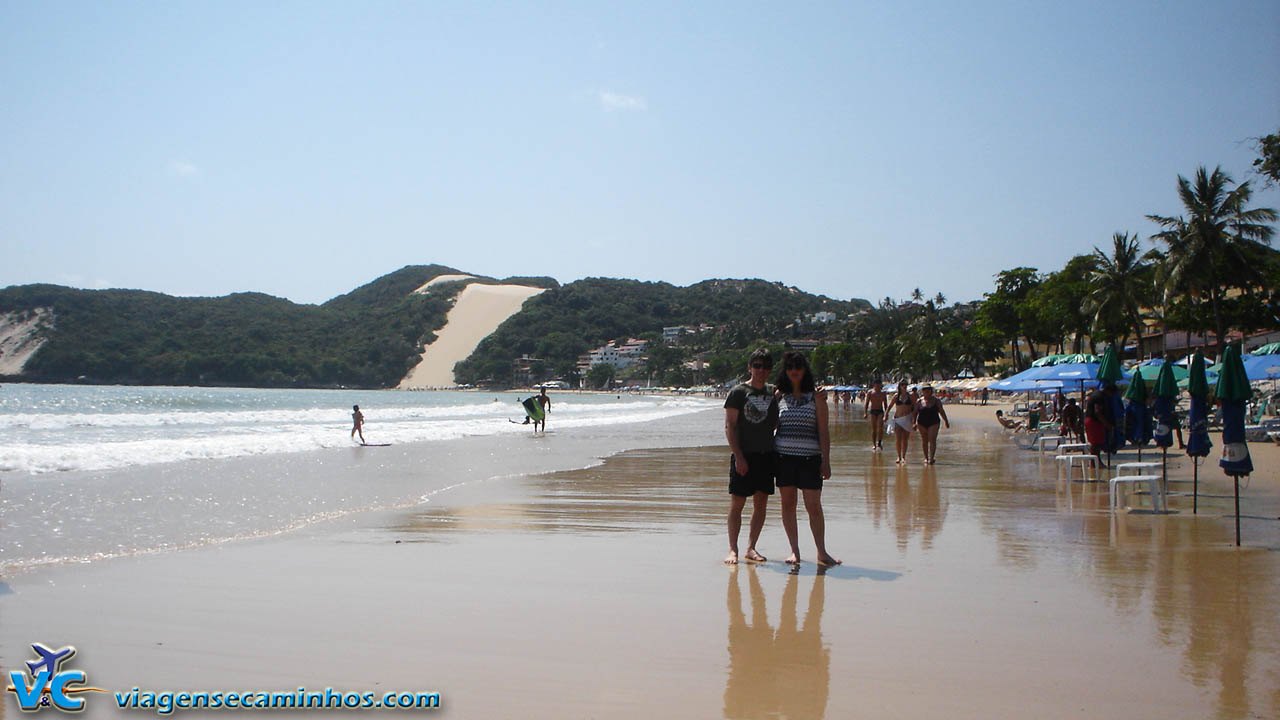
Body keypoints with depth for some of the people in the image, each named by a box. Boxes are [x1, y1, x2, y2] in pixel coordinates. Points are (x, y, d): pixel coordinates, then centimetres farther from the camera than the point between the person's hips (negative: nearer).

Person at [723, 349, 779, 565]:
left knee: (761, 503, 6)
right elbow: (729, 426, -7)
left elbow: (777, 423, 15)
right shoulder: (738, 392, -3)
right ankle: (732, 549, 3)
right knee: (737, 503, -3)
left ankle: (751, 547, 15)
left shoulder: (774, 392, 11)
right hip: (744, 455, -5)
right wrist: (738, 456, -15)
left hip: (766, 455, 5)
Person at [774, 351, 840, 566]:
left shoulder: (816, 397, 2)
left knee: (814, 505, -3)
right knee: (788, 504, 4)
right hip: (783, 456, 2)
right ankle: (794, 551, 13)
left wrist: (826, 460, -5)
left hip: (810, 457, -2)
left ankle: (822, 552, 7)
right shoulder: (779, 395, 8)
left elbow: (823, 431, 0)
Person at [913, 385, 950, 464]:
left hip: (934, 423, -1)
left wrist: (946, 421, 13)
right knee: (924, 441, 10)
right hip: (922, 423, 2)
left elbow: (942, 412, 9)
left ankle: (931, 458, -16)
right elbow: (915, 412, 3)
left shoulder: (936, 400, 2)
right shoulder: (919, 401, 2)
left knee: (932, 440, -13)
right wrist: (914, 423, -6)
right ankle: (926, 458, 24)